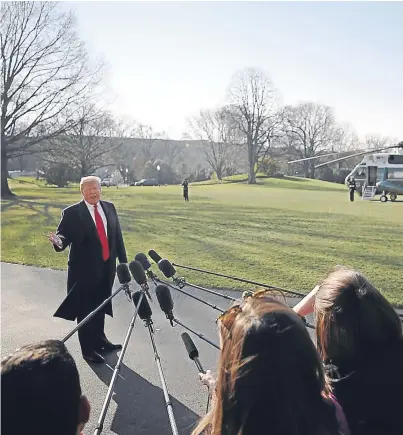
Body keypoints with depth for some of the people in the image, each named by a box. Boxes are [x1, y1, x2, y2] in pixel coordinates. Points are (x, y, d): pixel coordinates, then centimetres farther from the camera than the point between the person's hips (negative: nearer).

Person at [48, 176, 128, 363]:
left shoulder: (109, 208, 6)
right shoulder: (72, 213, -9)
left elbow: (117, 235, 10)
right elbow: (64, 234, -13)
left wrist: (123, 260, 11)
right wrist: (59, 242, -38)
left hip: (106, 267, 5)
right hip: (85, 269, -5)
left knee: (100, 307, 19)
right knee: (85, 310, 4)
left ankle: (100, 340, 37)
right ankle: (88, 349, 16)